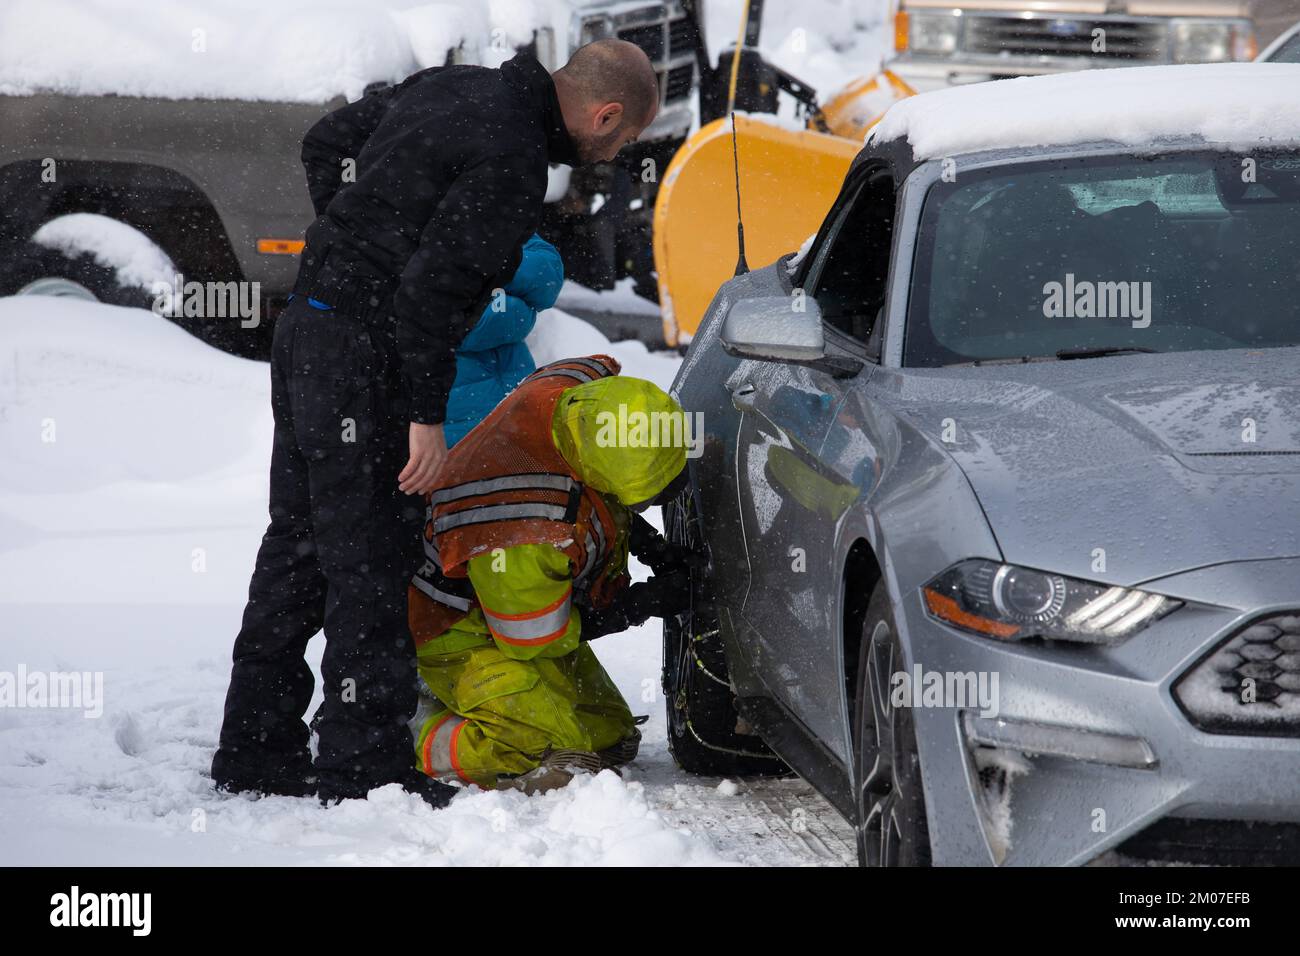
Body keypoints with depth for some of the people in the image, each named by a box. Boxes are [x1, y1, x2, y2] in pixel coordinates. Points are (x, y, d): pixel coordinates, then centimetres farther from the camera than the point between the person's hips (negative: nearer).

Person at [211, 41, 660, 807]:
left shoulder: (455, 86, 10)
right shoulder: (512, 162, -18)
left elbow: (328, 142, 19)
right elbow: (432, 287, -23)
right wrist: (429, 416, -19)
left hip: (308, 329, 10)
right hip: (361, 360, -10)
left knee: (298, 545, 15)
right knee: (373, 561, -4)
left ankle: (257, 750, 22)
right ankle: (364, 765, -2)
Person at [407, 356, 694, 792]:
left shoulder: (589, 382, -20)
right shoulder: (530, 532, -41)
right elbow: (533, 639, -23)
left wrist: (648, 543, -1)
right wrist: (646, 602, -16)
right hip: (462, 632, -9)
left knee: (612, 739, 12)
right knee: (556, 763, -24)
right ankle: (414, 735, -4)